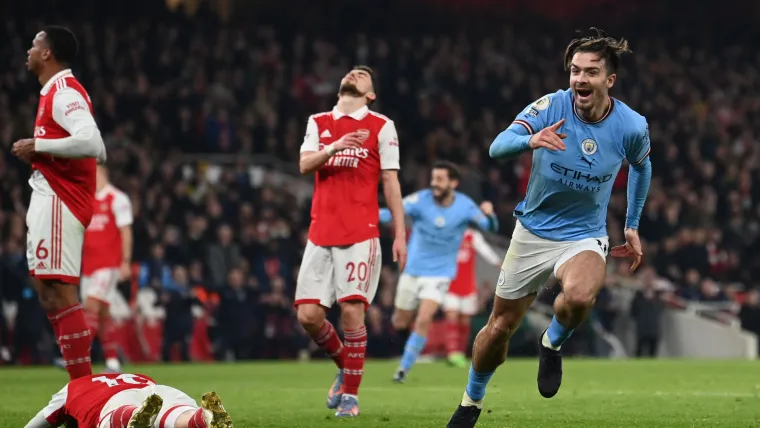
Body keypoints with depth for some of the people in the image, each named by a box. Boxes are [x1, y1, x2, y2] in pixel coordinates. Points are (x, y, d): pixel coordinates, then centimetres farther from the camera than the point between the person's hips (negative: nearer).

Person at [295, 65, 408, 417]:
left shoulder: (381, 126, 6)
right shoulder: (318, 123, 15)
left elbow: (390, 183, 5)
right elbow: (304, 164, 1)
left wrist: (400, 234, 0)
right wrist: (333, 148, -20)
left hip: (361, 234, -3)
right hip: (320, 234, 3)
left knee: (351, 310, -12)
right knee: (308, 315, -3)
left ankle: (350, 394, 0)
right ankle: (344, 367, 23)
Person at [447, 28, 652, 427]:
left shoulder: (632, 126, -13)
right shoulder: (550, 107, -16)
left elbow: (641, 166, 11)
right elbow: (497, 147, -26)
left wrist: (632, 225, 13)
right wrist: (530, 140, -48)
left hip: (584, 236, -1)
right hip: (532, 231, 1)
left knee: (579, 296, -36)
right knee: (500, 326, 9)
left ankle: (552, 345, -2)